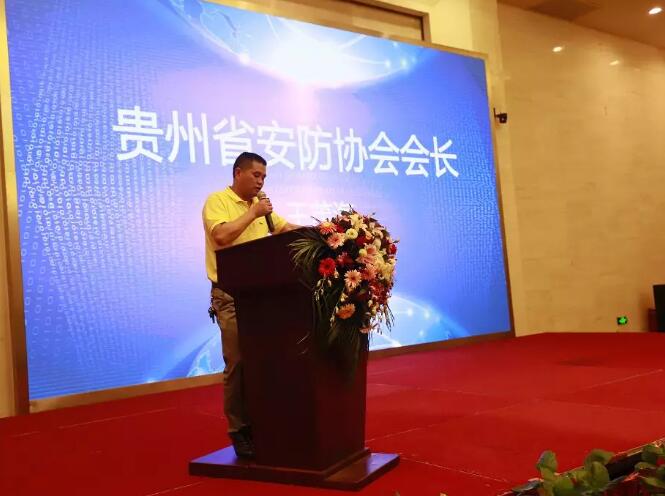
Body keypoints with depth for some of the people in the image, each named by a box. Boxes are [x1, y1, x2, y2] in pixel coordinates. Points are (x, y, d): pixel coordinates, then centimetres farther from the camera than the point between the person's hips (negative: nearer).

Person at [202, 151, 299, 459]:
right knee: (238, 363, -5)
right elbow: (221, 236, -22)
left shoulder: (259, 204, 17)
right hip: (231, 296, -7)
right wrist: (253, 213, -15)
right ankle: (239, 430, 5)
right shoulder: (217, 201, -5)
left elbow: (286, 228, 21)